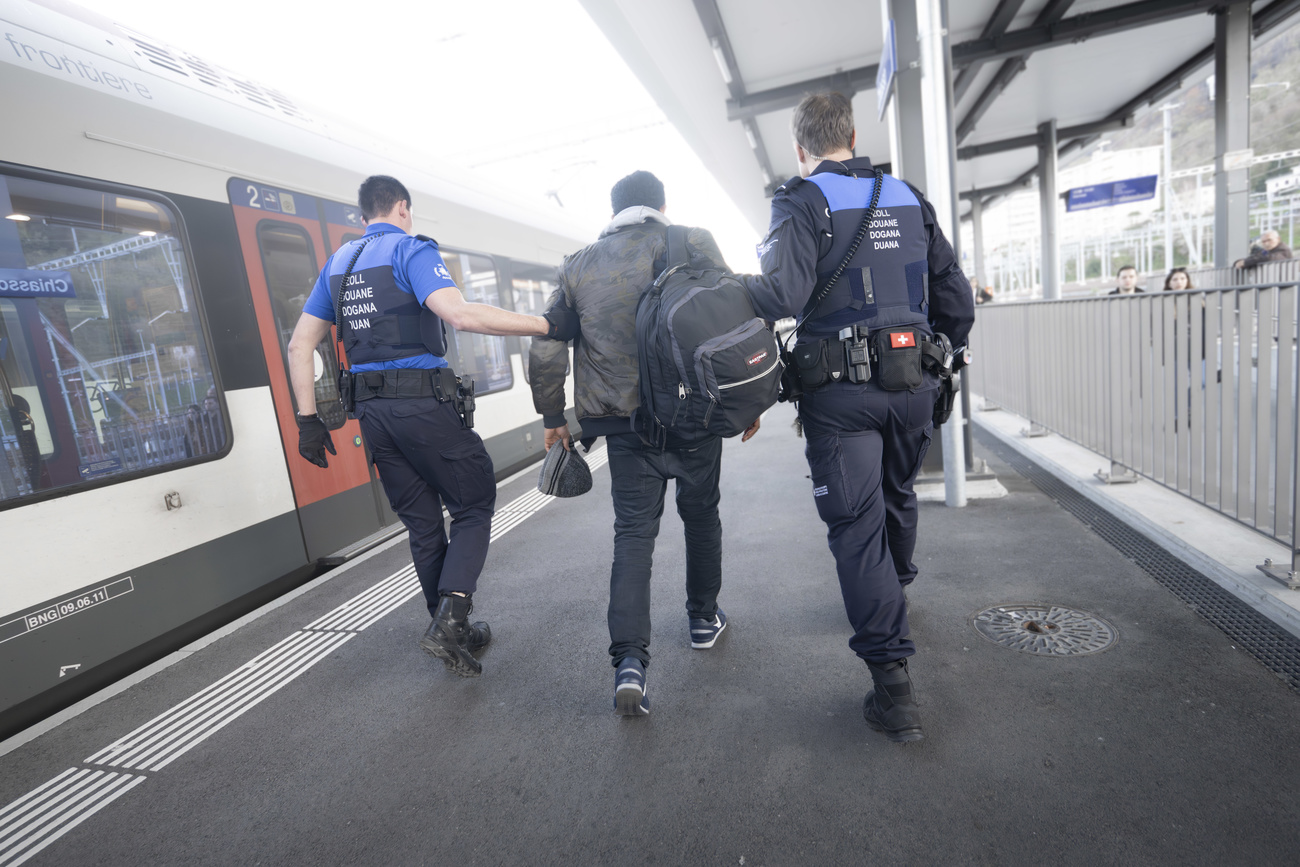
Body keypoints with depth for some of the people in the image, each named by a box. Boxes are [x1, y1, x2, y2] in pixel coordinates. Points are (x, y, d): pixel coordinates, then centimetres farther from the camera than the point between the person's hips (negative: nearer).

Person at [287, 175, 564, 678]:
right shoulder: (410, 249, -4)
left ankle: (453, 633, 22)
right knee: (473, 507, 6)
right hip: (423, 404, -7)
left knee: (422, 524, 13)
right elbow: (461, 315, -22)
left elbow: (300, 344, 15)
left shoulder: (338, 263, 18)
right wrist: (541, 325, -17)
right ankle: (449, 621, -7)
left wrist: (308, 419, 15)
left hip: (371, 411, 7)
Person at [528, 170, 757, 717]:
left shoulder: (578, 266, 9)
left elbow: (545, 349, 8)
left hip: (624, 423, 1)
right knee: (700, 514, 18)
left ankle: (629, 660, -3)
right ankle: (703, 619, 35)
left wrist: (552, 416, 17)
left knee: (633, 532, 6)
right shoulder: (692, 243, 2)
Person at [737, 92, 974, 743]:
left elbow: (782, 294, -21)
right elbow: (955, 296, 12)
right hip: (913, 382, 6)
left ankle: (891, 679, 0)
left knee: (855, 523, -1)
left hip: (841, 391, -5)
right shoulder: (909, 197, 13)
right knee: (898, 496, 25)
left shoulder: (802, 201, -4)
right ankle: (894, 593, 50)